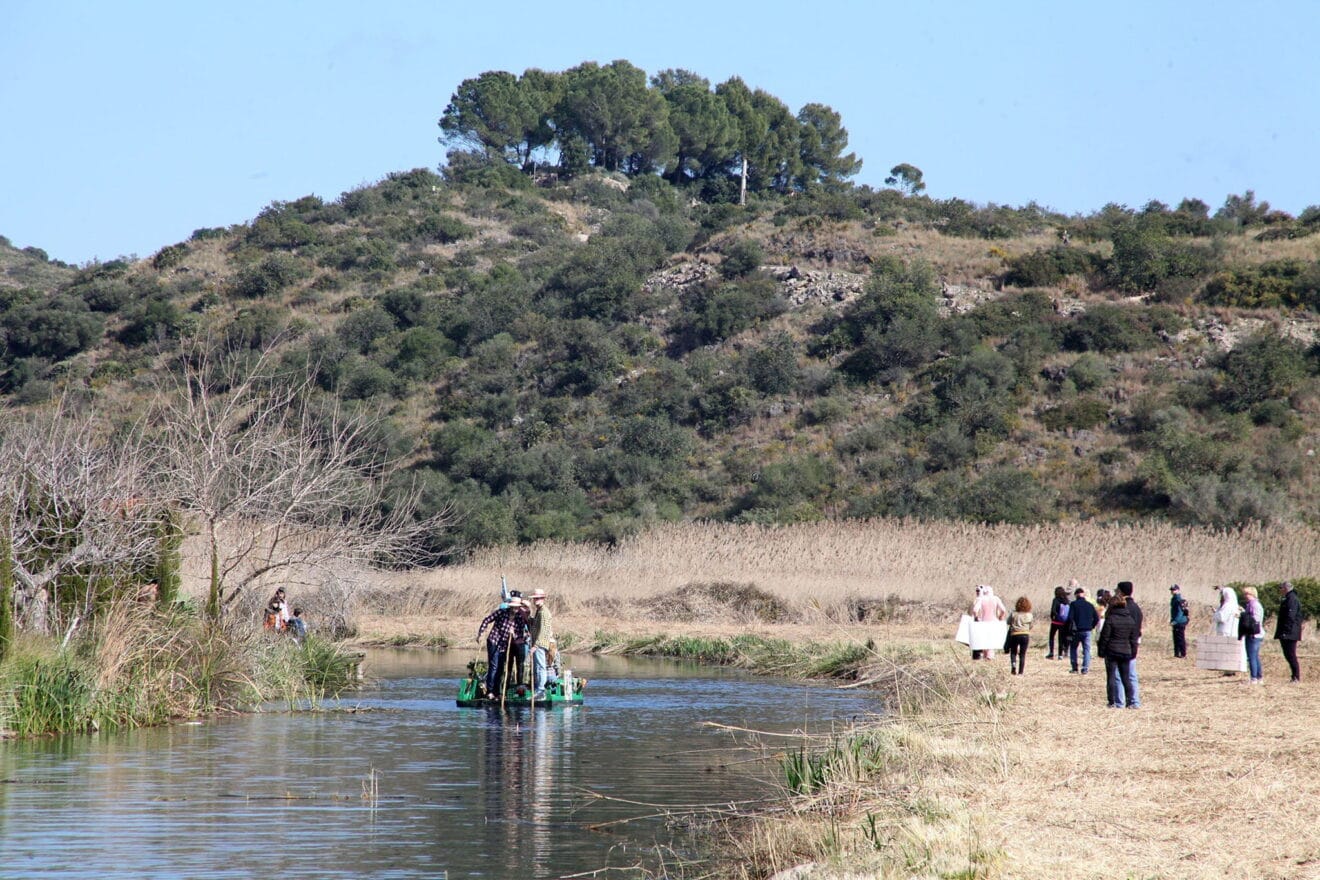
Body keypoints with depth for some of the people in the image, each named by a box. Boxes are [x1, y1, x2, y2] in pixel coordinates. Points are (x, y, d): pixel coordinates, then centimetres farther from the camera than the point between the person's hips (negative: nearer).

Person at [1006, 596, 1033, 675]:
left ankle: (1013, 665, -11)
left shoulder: (1013, 614, -5)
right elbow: (1030, 626, 8)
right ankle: (1021, 672, 5)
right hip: (1025, 635, 1)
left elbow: (1008, 622, 8)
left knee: (1013, 652, 14)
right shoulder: (1029, 615, -2)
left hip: (1014, 635, -1)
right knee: (1022, 654, 9)